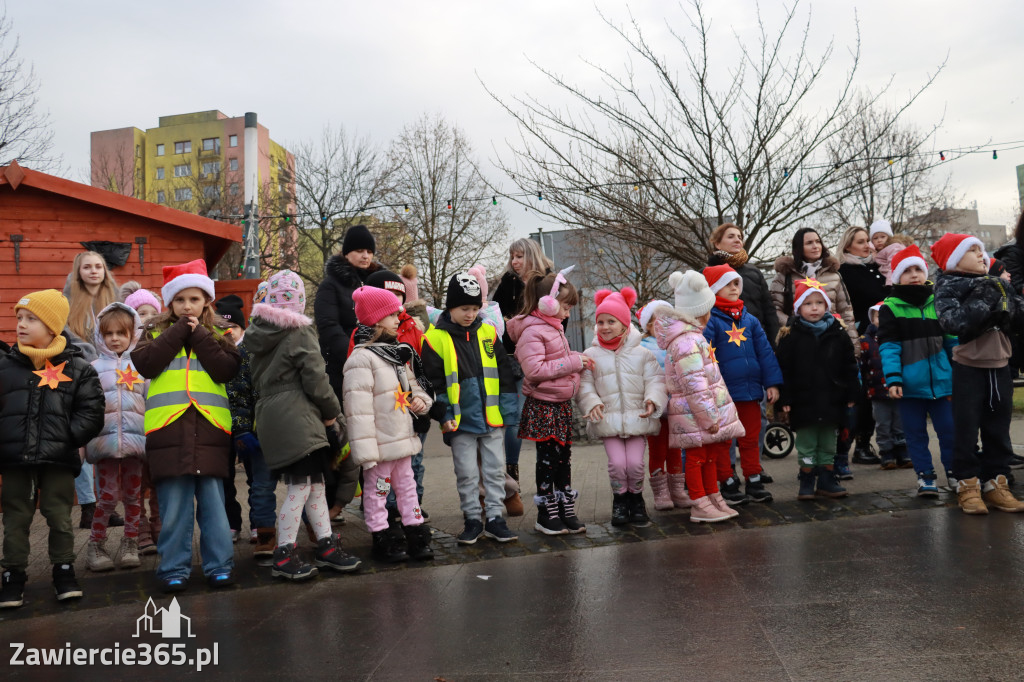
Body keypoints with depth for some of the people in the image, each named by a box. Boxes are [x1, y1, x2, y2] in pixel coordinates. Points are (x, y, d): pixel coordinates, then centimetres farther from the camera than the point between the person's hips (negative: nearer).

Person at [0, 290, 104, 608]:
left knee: (59, 516, 8)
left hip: (58, 457, -2)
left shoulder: (77, 367, -1)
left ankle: (64, 571, 23)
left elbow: (91, 411, -3)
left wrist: (69, 437, -12)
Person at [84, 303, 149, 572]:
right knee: (108, 495, -1)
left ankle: (130, 544, 19)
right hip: (105, 438, -1)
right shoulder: (95, 367, 8)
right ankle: (96, 545, 15)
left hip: (136, 438, 1)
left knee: (133, 494, 7)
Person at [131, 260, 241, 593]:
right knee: (175, 506, 4)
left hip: (210, 429, 0)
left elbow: (227, 371, -6)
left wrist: (199, 335, -6)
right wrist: (178, 330, -5)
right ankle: (174, 568, 16)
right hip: (169, 430, 0)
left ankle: (219, 565, 14)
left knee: (213, 503, 5)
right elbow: (145, 363, -8)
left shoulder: (218, 336, 12)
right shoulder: (156, 333, 11)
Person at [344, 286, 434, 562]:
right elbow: (358, 409, -21)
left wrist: (421, 399, 0)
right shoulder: (362, 358, -17)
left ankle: (416, 535, 27)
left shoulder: (399, 353, 11)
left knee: (407, 485, 17)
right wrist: (365, 452, -23)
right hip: (381, 444, -8)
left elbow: (413, 384, 25)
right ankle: (382, 540, 19)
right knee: (377, 490, 6)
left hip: (402, 437, 9)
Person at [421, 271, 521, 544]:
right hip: (460, 421, -3)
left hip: (492, 418, 3)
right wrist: (443, 415, -8)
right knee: (467, 473, 6)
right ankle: (472, 519, 20)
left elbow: (505, 372, 9)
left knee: (495, 469, 9)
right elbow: (433, 381, -4)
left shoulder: (488, 332, 5)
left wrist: (508, 407, 4)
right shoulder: (435, 338, -5)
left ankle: (494, 518, 20)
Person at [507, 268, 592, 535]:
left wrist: (577, 360, 6)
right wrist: (574, 362, -20)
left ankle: (566, 510, 22)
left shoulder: (553, 327, 15)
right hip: (543, 405, -9)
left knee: (564, 456, 12)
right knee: (548, 457, 0)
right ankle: (546, 513, 12)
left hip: (561, 403, 9)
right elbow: (535, 369, -25)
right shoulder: (532, 331, -16)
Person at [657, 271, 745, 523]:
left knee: (710, 455, 17)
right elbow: (695, 384, -24)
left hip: (707, 410, 10)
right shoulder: (686, 342, -20)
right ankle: (699, 505, 8)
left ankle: (714, 499, 27)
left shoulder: (692, 336, 15)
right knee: (696, 457, 0)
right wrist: (708, 416, -21)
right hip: (693, 414, -10)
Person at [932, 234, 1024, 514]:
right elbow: (953, 322, -24)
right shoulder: (948, 286, -7)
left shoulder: (997, 283, 10)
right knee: (967, 428, 1)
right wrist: (985, 302, -22)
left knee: (998, 428, 11)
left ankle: (995, 483, 20)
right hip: (969, 367, -5)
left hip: (999, 366, 6)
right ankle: (967, 486, 11)